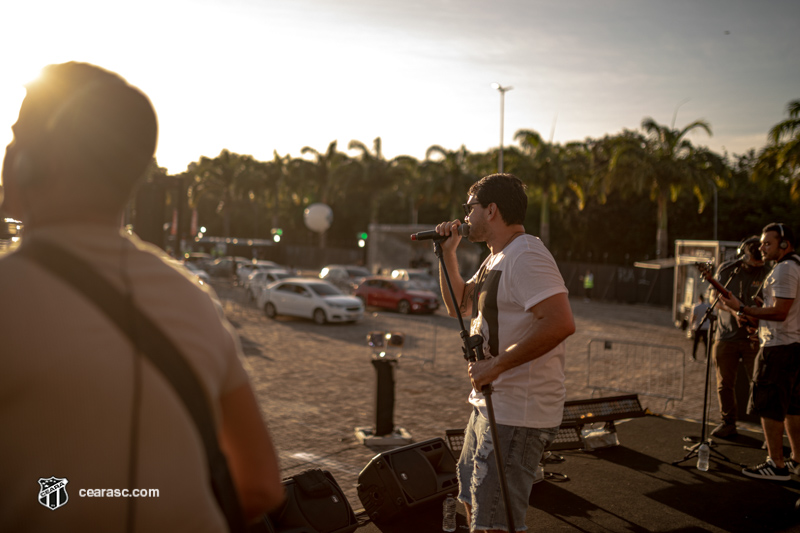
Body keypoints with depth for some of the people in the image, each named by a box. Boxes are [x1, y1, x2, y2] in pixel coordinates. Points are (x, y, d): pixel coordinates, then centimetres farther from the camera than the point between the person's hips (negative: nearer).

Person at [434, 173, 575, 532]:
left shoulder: (526, 256, -19)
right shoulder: (496, 259, 14)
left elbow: (561, 323, -31)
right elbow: (459, 305, 24)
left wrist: (496, 364, -27)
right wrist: (448, 254, 10)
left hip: (519, 413, -11)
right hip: (490, 405, 11)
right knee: (473, 501, 25)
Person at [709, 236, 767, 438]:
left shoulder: (767, 274, -3)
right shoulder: (726, 269, 5)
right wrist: (734, 309, -17)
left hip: (753, 337, -3)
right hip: (726, 335, 3)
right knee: (724, 384, 9)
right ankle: (728, 423, 24)